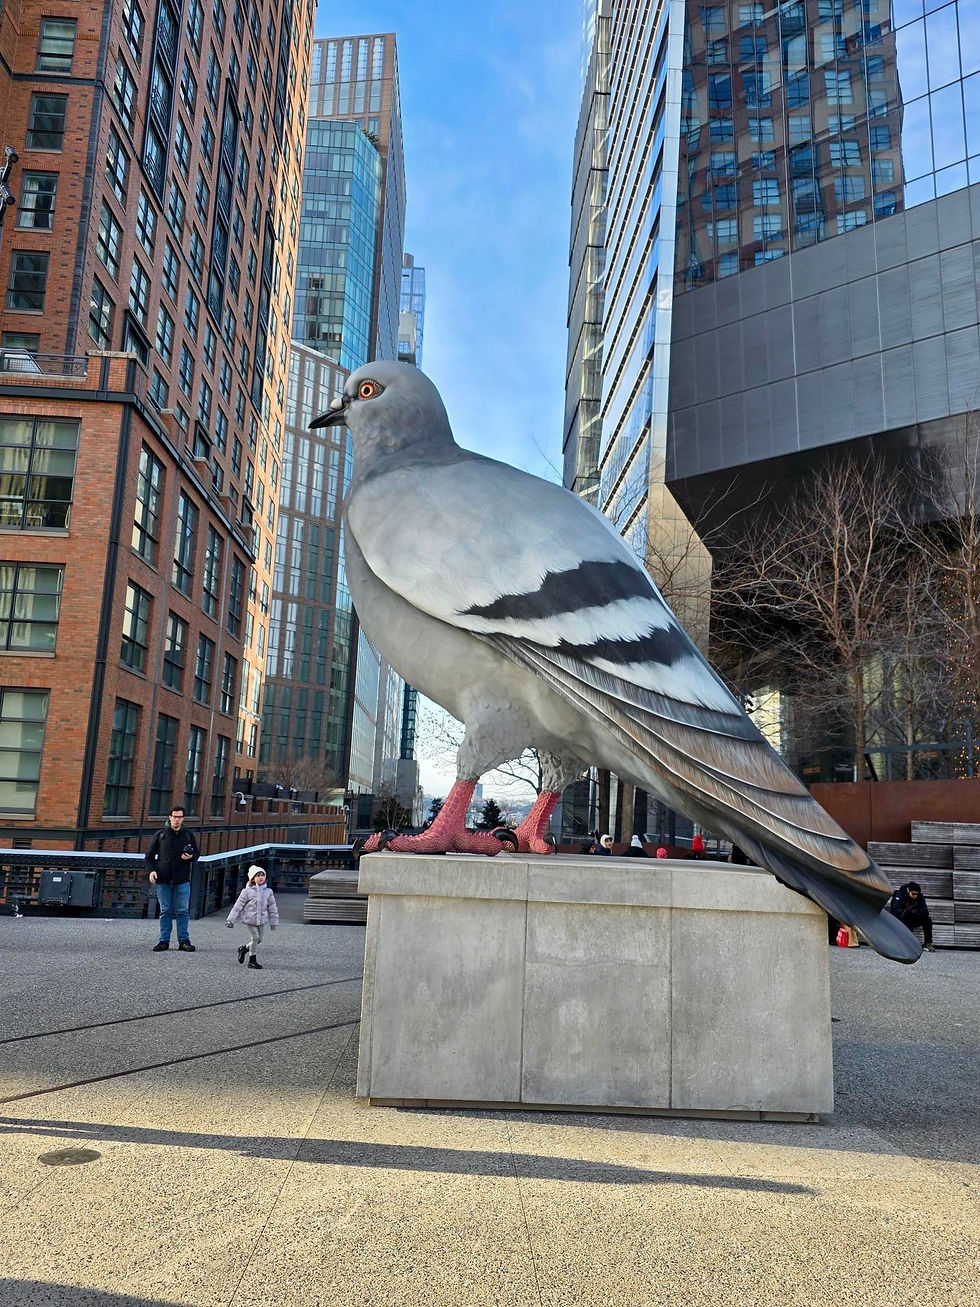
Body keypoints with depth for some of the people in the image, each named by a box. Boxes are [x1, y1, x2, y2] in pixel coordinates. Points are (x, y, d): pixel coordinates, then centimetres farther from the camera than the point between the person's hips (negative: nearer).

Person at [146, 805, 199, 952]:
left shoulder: (188, 835, 8)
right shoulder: (160, 835, 5)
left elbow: (197, 852, 16)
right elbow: (149, 855, 9)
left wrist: (191, 856, -7)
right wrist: (152, 870, -6)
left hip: (182, 880, 0)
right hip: (163, 879, 0)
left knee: (183, 911, 0)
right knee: (165, 911, 4)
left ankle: (184, 941, 5)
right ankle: (164, 941, 10)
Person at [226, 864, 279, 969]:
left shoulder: (268, 892, 4)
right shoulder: (247, 891, -6)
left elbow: (273, 907, 10)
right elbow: (238, 906, -4)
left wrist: (274, 921, 11)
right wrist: (231, 920, -5)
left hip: (261, 920, 5)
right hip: (249, 919, -4)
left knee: (259, 939, 7)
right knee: (255, 938, -8)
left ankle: (244, 949, 34)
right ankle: (252, 960, 7)